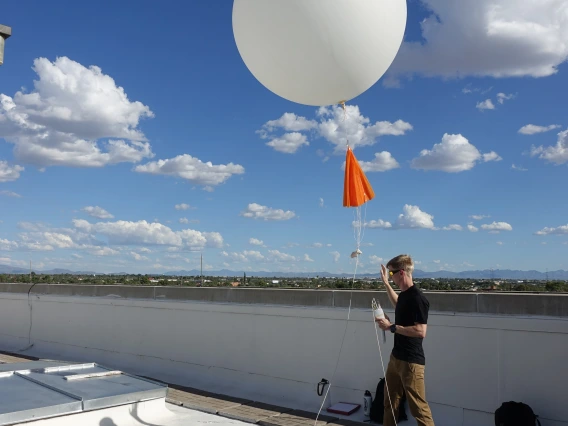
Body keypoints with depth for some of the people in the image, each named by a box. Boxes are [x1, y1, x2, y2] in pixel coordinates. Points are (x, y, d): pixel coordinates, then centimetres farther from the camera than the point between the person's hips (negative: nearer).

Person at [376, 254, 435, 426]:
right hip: (396, 357, 9)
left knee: (418, 407, -3)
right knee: (390, 402, 18)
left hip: (411, 361, -9)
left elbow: (420, 332, -26)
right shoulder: (404, 294, 7)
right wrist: (386, 283, 30)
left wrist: (391, 326, -21)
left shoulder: (417, 298, -20)